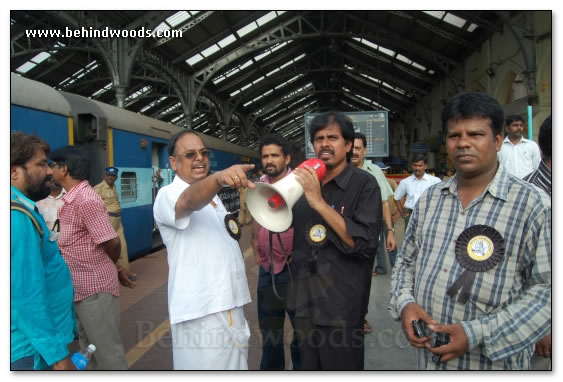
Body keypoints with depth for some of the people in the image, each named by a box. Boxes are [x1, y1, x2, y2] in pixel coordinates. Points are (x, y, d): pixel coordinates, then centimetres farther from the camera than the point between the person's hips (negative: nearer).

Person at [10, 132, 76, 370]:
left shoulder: (24, 210, 9)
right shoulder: (18, 217, -23)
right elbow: (28, 297, -26)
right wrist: (58, 355, -22)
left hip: (37, 343, 9)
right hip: (33, 349, -9)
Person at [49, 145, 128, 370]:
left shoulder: (86, 200, -20)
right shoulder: (71, 199, 10)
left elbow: (112, 242, -20)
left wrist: (108, 267, -2)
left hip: (95, 286, -10)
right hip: (80, 286, 10)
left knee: (107, 349, 3)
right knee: (89, 346, 22)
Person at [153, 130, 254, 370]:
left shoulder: (212, 196, 15)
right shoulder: (169, 195, -12)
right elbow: (191, 200, -38)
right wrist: (219, 178, -55)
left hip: (229, 304, 9)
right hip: (202, 312, -8)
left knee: (235, 364, 20)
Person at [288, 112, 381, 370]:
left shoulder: (364, 183, -10)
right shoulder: (304, 182, 4)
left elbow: (365, 244, -22)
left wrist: (320, 202, -24)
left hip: (342, 307, -5)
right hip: (304, 304, 5)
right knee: (310, 368, 20)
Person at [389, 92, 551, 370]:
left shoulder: (533, 204, -11)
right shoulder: (429, 199, 3)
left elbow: (547, 289, -14)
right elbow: (407, 261, 10)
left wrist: (477, 334, -21)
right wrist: (404, 303, -9)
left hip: (492, 362, -4)